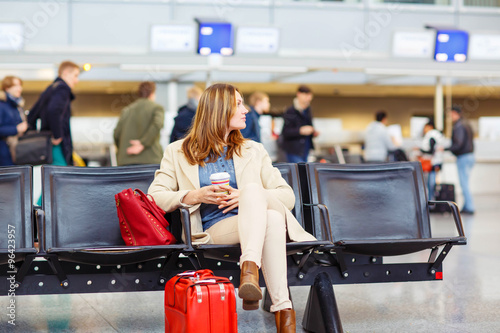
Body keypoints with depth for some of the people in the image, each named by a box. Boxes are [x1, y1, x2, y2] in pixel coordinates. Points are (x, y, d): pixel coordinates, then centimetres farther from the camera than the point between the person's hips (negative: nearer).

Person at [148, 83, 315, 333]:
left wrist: (248, 197, -4)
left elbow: (287, 195, 16)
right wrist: (193, 196, -10)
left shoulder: (253, 151, 26)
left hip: (251, 225, 3)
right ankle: (282, 308, -45)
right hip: (212, 230, -3)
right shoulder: (178, 153, 18)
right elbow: (154, 197, 7)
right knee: (271, 218, -36)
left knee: (273, 218, -37)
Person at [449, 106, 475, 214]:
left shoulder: (458, 127, -15)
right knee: (465, 183, 14)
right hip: (470, 155, 10)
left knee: (464, 183, -8)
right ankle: (467, 206, 15)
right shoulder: (467, 125, 16)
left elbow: (458, 144, -23)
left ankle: (470, 207, -9)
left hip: (463, 157, -10)